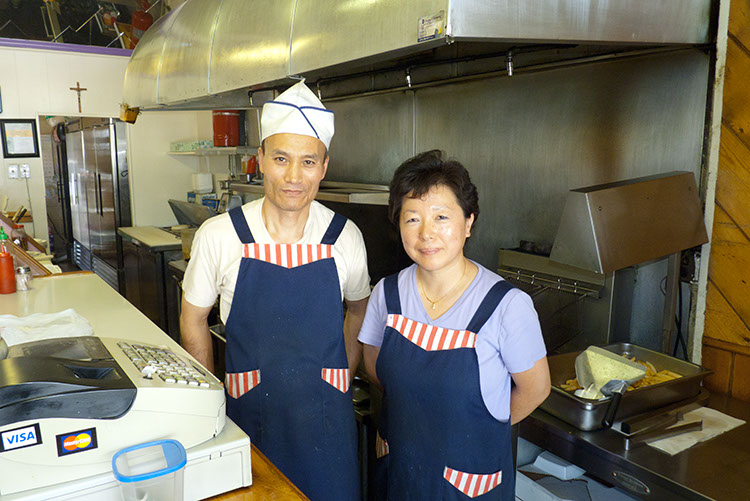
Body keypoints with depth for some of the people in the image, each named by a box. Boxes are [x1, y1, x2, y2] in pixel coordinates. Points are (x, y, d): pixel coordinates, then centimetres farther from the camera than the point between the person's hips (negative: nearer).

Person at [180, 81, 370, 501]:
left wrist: (343, 376, 7)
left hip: (326, 418, 1)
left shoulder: (345, 237, -7)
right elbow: (193, 318, 4)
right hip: (249, 416, 0)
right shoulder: (218, 235, -10)